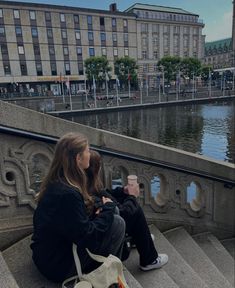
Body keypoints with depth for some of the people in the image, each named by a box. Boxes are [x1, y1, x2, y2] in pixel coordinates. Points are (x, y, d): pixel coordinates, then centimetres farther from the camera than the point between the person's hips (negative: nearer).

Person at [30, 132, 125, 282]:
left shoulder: (55, 184, -2)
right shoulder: (67, 194, -31)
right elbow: (88, 238, -26)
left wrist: (96, 214, -6)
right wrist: (109, 208, -13)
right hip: (59, 266, -9)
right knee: (117, 222, -10)